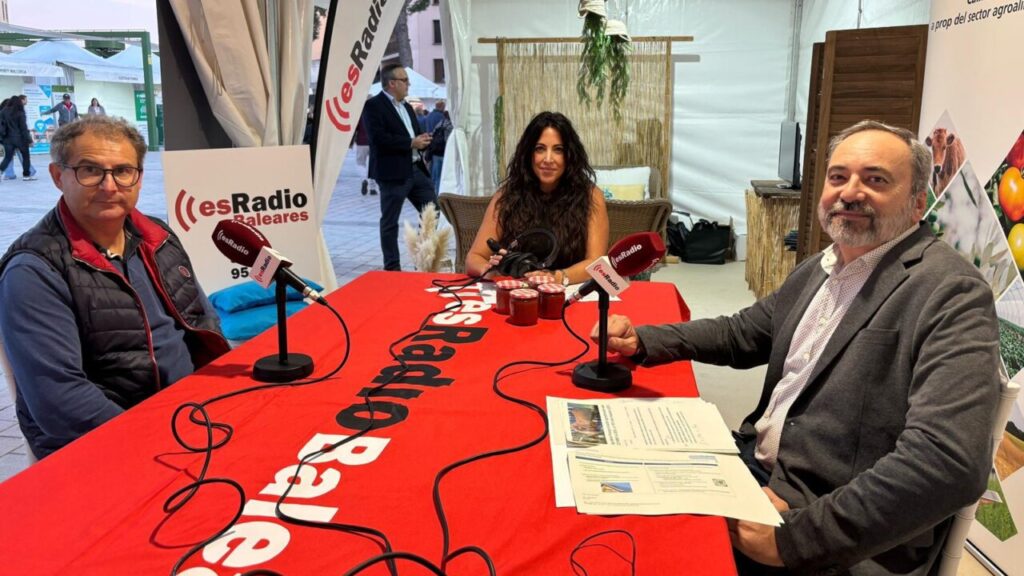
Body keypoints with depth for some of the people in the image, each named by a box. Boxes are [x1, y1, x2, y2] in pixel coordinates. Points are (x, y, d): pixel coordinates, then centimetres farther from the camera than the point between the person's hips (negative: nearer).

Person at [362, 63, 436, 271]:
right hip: (394, 172, -8)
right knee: (390, 222, 2)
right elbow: (378, 138, -20)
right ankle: (392, 267, 11)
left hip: (416, 168, 8)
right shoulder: (373, 105, -8)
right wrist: (411, 143, -17)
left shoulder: (406, 106, 19)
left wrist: (421, 142, 1)